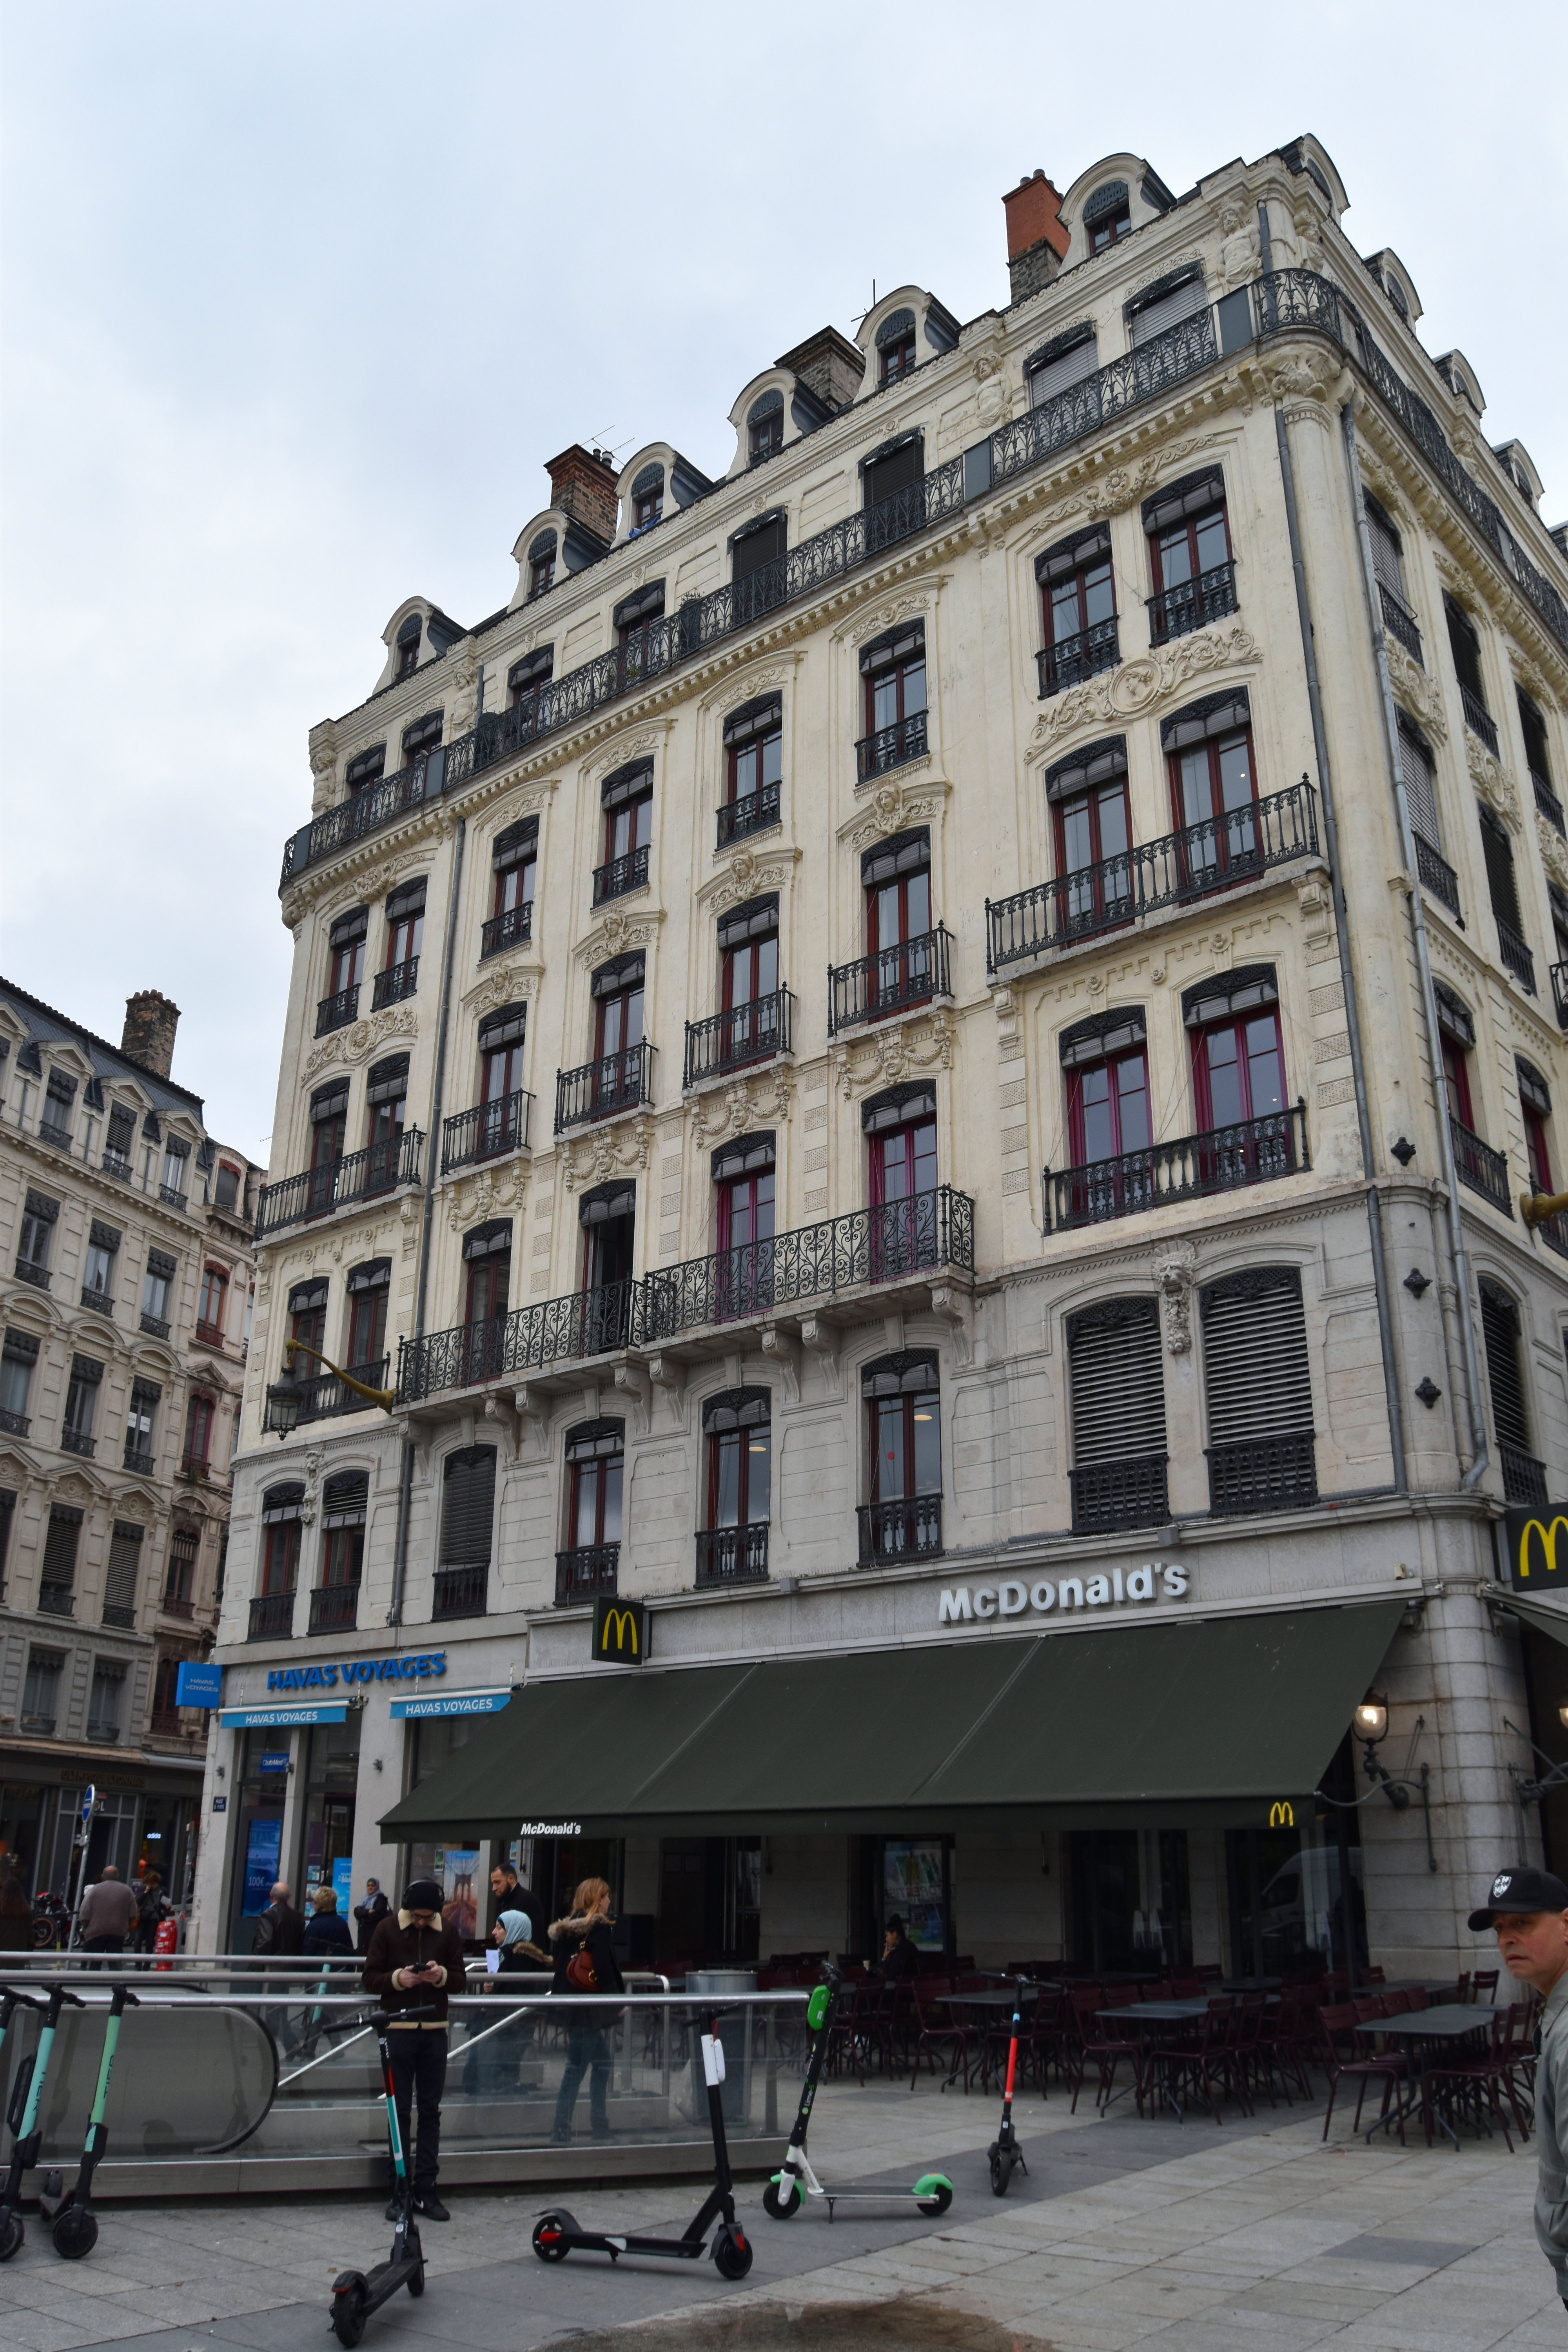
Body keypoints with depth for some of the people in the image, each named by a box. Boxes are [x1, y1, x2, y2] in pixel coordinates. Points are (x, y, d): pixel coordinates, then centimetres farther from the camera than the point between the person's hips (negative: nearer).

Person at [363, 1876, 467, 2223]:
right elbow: (369, 1978, -1)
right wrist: (397, 1978, -19)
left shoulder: (446, 1934, 4)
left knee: (431, 2111, 6)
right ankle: (399, 2191, 11)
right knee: (400, 2111, 3)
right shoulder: (387, 1930, -1)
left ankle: (426, 2190, 13)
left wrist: (442, 1975, -14)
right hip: (399, 2029, -2)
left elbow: (461, 1980, 7)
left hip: (434, 2031, 2)